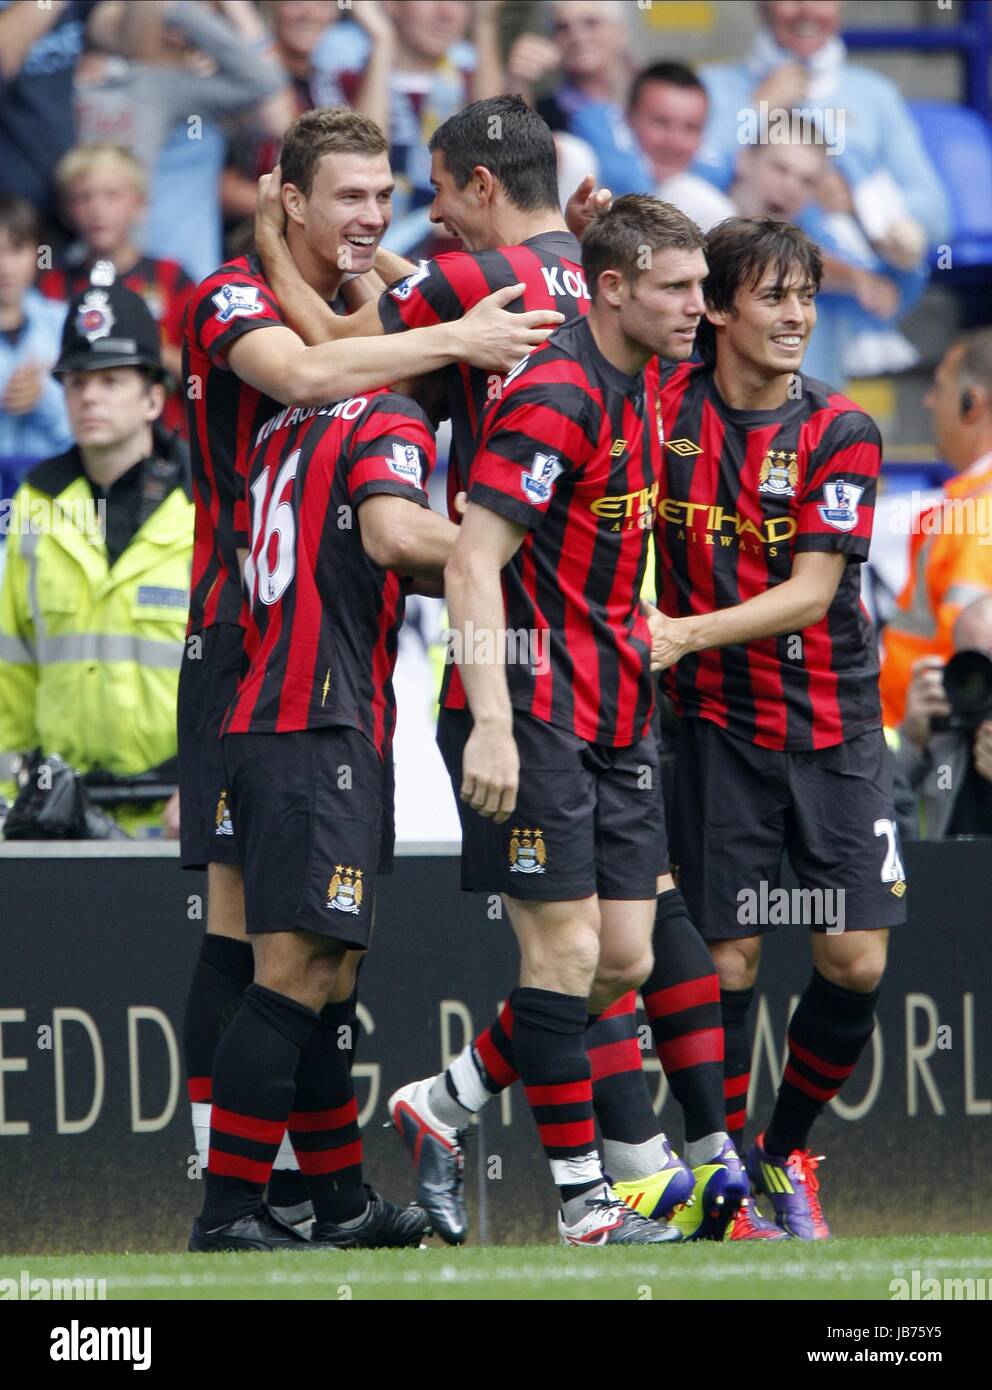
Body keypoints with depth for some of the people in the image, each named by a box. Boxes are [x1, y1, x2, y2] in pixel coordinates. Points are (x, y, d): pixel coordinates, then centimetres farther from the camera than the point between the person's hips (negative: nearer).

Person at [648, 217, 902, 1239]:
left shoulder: (840, 434, -4)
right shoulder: (665, 404, -3)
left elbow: (812, 590, -11)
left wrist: (690, 633, -24)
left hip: (836, 730, 1)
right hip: (719, 728, -1)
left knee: (855, 962, -2)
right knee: (729, 958, -4)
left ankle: (786, 1150, 20)